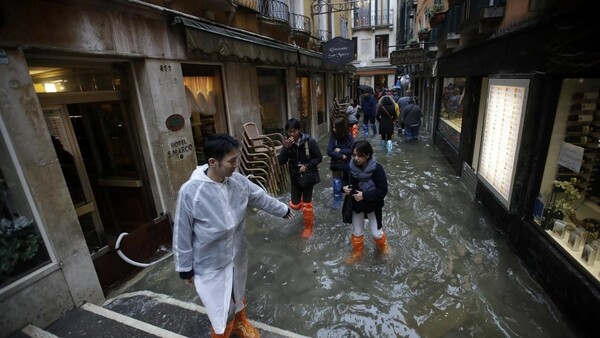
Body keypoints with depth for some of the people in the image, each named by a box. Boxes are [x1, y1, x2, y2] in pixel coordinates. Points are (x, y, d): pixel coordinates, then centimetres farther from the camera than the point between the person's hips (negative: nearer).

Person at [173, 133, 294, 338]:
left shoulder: (238, 181, -12)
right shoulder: (190, 192, -26)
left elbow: (261, 198, 6)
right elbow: (182, 235, -15)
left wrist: (283, 210, 20)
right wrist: (185, 268, -6)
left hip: (237, 255, 5)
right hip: (210, 265, -5)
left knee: (238, 295, 28)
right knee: (222, 312, 10)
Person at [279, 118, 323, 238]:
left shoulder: (309, 141, -18)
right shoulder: (288, 143, -6)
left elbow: (319, 158, -9)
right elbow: (281, 161, -12)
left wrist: (307, 165, -23)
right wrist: (286, 148, -26)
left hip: (308, 176, -4)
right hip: (295, 176, 4)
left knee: (306, 204, 5)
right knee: (295, 205, 8)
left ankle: (308, 227, 29)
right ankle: (309, 212, 43)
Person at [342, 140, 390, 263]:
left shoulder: (377, 169, -24)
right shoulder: (350, 167, -15)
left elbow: (383, 190, -23)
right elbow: (344, 181, 3)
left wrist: (364, 195, -30)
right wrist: (344, 188, -19)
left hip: (373, 206, -2)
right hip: (356, 205, 3)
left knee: (376, 233, 11)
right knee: (357, 232, 17)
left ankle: (382, 245, 46)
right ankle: (357, 252, 44)